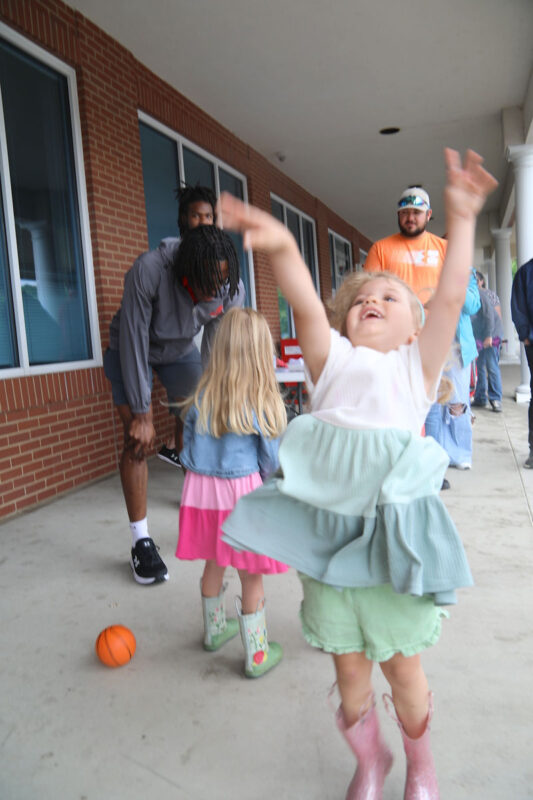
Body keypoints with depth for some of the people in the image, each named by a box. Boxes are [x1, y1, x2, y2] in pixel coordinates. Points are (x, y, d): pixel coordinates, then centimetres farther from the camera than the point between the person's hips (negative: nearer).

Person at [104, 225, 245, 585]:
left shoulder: (231, 288, -25)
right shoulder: (148, 271, -37)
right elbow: (134, 342, -31)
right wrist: (141, 414, -27)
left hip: (180, 351, 4)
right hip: (133, 349, -3)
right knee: (139, 440, -13)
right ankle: (141, 542, -3)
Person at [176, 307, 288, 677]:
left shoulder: (202, 396, -4)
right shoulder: (262, 401, -15)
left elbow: (188, 446, 5)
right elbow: (271, 460, -6)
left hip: (201, 489, 5)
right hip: (242, 491, -4)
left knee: (213, 565, 23)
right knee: (252, 578, 10)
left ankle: (215, 630, 45)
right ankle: (257, 656, 24)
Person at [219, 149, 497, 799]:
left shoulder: (416, 364, 11)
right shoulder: (333, 359, 10)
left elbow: (449, 299, -2)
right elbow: (305, 305, -8)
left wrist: (460, 219, -9)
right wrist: (282, 247, -26)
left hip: (394, 526, -1)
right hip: (326, 521, 1)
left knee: (402, 666, 14)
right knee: (347, 667, 16)